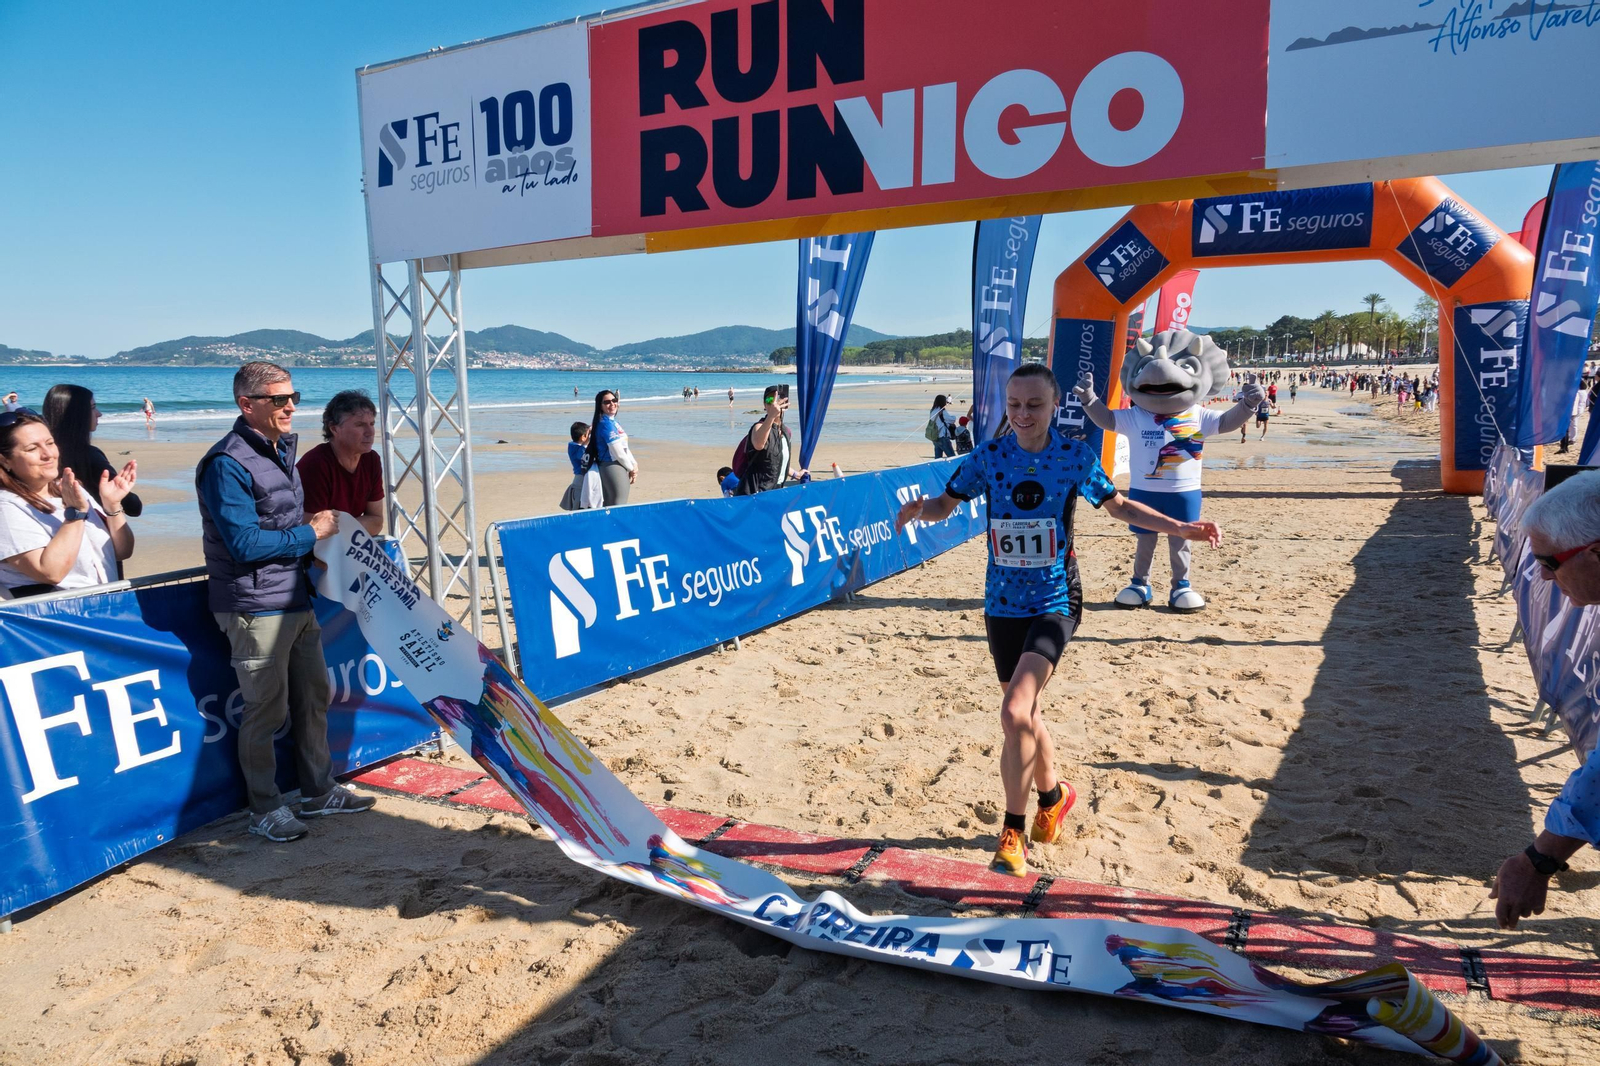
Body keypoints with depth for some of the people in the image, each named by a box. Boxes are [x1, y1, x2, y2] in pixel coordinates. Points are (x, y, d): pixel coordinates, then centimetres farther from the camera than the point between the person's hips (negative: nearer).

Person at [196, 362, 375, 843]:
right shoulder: (228, 464, -16)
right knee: (266, 710, 1)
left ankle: (319, 791, 30)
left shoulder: (282, 451, 14)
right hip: (256, 609, -9)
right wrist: (311, 533, -14)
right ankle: (266, 809, 16)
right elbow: (245, 543, -21)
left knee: (314, 697, 16)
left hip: (297, 600, 9)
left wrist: (317, 527, 6)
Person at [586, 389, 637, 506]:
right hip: (613, 468, -10)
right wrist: (631, 468, -5)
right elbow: (617, 452, -17)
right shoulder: (606, 423, -15)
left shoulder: (613, 421, 14)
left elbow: (624, 446, 17)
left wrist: (634, 464, 6)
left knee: (608, 509, 13)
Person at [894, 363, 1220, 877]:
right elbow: (945, 503, 5)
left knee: (1015, 713, -19)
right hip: (1002, 603, 3)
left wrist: (1180, 528, -1)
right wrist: (919, 507, -19)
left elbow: (1119, 506, 10)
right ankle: (1053, 794, 41)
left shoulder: (1076, 457, -5)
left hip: (1055, 601, -3)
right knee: (1025, 714, 15)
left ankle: (1014, 830, -2)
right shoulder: (988, 458, -3)